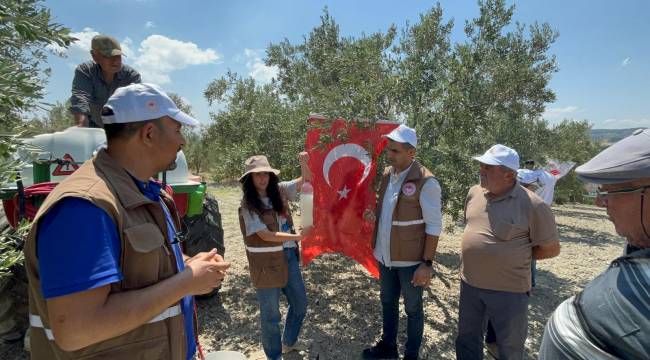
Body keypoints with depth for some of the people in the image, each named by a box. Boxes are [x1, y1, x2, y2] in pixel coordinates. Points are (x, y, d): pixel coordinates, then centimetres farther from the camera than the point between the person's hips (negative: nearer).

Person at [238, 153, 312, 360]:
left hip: (289, 256, 6)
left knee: (300, 304, 20)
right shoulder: (248, 205, -14)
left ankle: (289, 342, 46)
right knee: (271, 313, 11)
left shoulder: (279, 191, 0)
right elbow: (266, 235, -19)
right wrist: (298, 236, -21)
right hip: (266, 263, -6)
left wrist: (303, 163, -21)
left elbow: (306, 181, -1)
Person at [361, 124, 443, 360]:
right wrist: (374, 214, -3)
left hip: (411, 260, -6)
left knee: (412, 308, 15)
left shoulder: (425, 182, -18)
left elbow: (434, 226, -15)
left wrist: (427, 263, -16)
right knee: (388, 302, 22)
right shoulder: (387, 174, 2)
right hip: (386, 255, 6)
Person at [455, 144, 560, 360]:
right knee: (467, 339, 23)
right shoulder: (474, 193, 0)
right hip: (470, 284, 5)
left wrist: (516, 256, -7)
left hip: (508, 290, -5)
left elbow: (551, 249, -7)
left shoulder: (532, 205, -18)